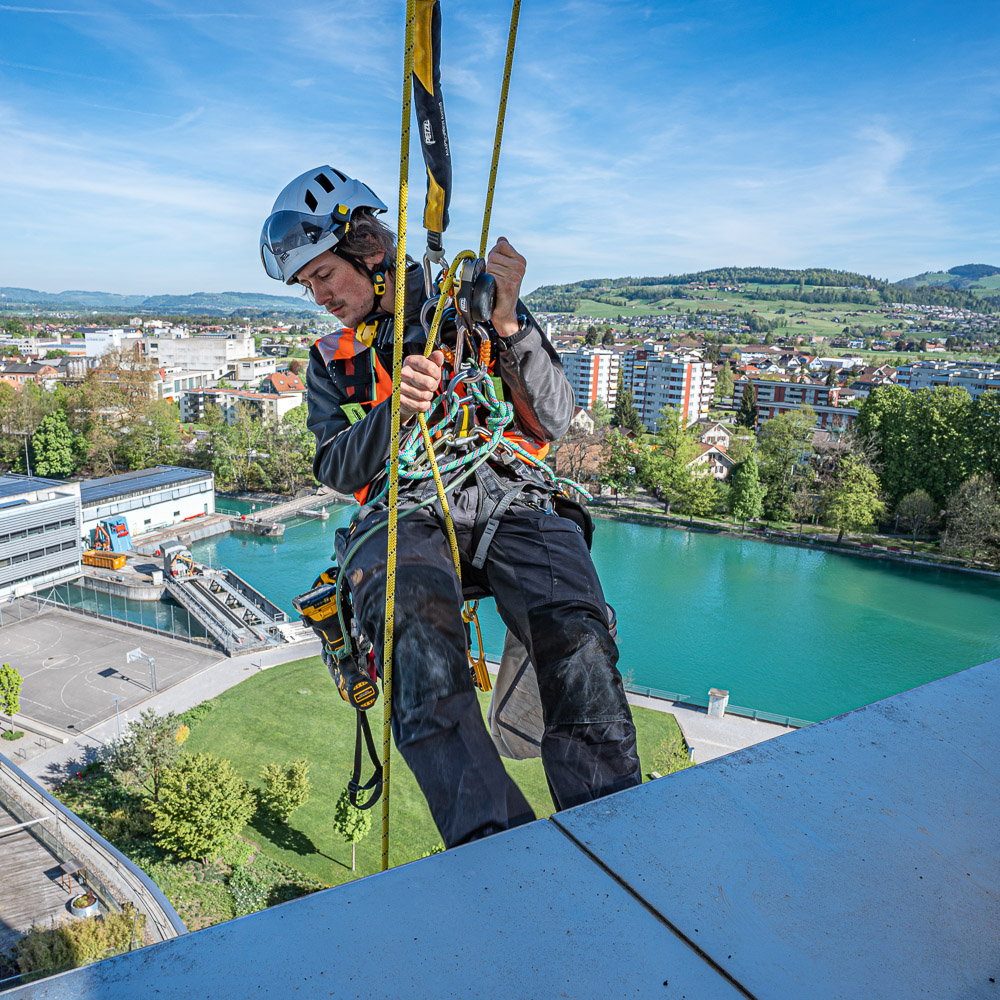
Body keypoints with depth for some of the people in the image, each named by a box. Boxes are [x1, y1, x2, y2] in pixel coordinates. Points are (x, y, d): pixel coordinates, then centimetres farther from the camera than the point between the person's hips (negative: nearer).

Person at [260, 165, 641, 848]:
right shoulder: (334, 361, 27)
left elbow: (552, 421, 6)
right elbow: (337, 470, 10)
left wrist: (508, 320, -7)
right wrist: (398, 409, -8)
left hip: (512, 499, 0)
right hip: (405, 516, 1)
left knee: (578, 636, -32)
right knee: (416, 621, -37)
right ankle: (496, 843, -46)